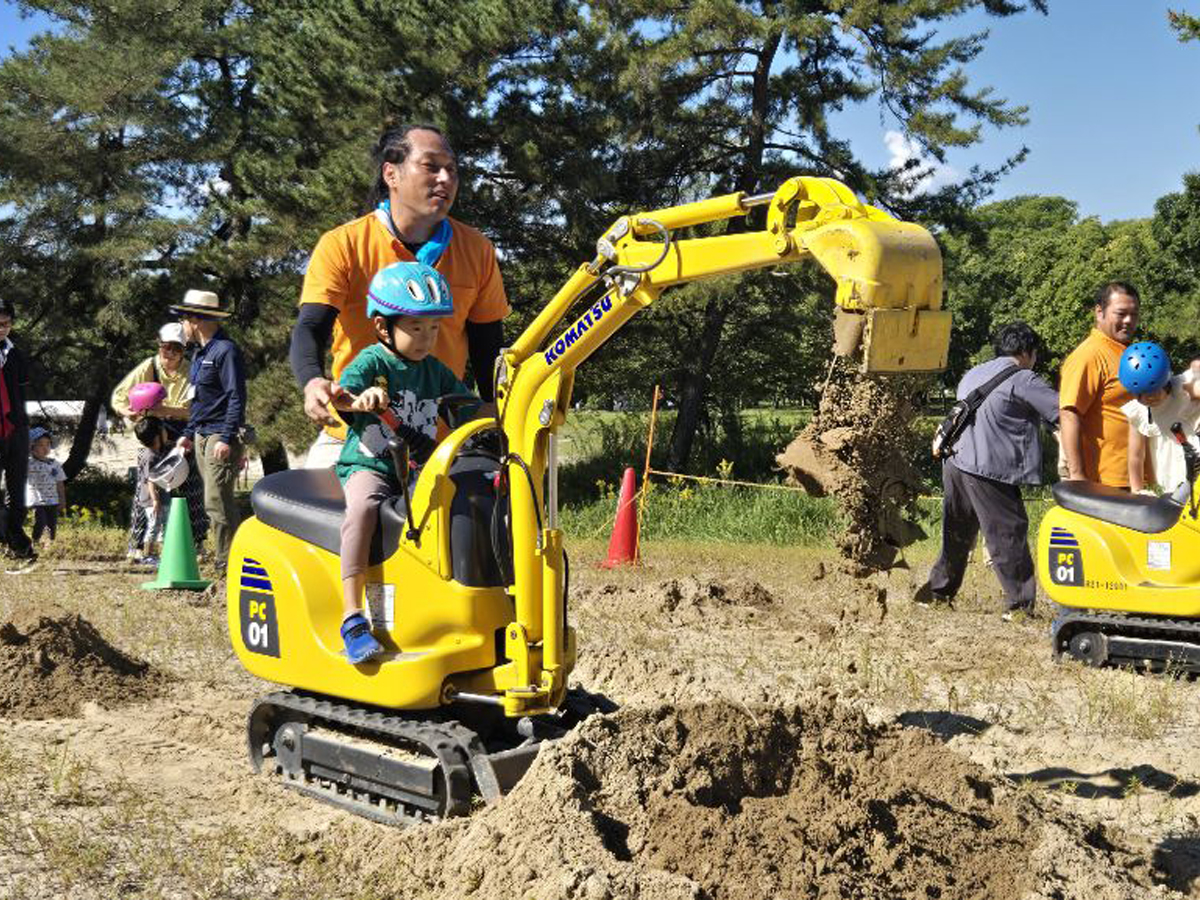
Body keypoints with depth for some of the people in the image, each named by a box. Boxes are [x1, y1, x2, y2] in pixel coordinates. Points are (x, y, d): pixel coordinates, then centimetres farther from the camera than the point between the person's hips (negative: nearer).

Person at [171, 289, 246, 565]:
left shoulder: (225, 351, -12)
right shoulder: (200, 354, 19)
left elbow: (236, 397, -18)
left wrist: (226, 438, -23)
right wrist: (188, 433, 24)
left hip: (220, 437, -10)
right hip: (201, 436, 10)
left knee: (217, 501, -13)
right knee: (219, 501, 10)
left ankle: (228, 561, -10)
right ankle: (226, 557, 14)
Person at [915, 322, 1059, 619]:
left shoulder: (972, 375, 20)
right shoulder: (1022, 380, -5)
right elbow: (1062, 410, -8)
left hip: (956, 463, 8)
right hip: (988, 470, -8)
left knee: (957, 533, 19)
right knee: (1009, 535, -2)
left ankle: (938, 590, 24)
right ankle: (1019, 603, 0)